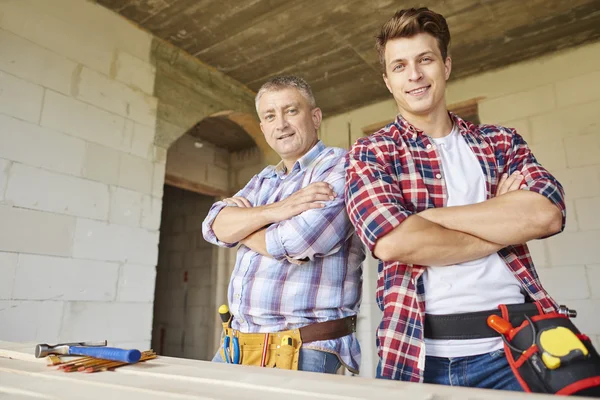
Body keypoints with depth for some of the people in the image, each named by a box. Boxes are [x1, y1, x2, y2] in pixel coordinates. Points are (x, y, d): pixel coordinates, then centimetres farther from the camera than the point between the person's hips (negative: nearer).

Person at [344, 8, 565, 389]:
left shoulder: (501, 141, 9)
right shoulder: (369, 153, 0)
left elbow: (547, 214, -10)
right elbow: (391, 241, -18)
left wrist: (427, 216, -14)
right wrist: (504, 223, -8)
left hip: (518, 345, 2)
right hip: (422, 354, -1)